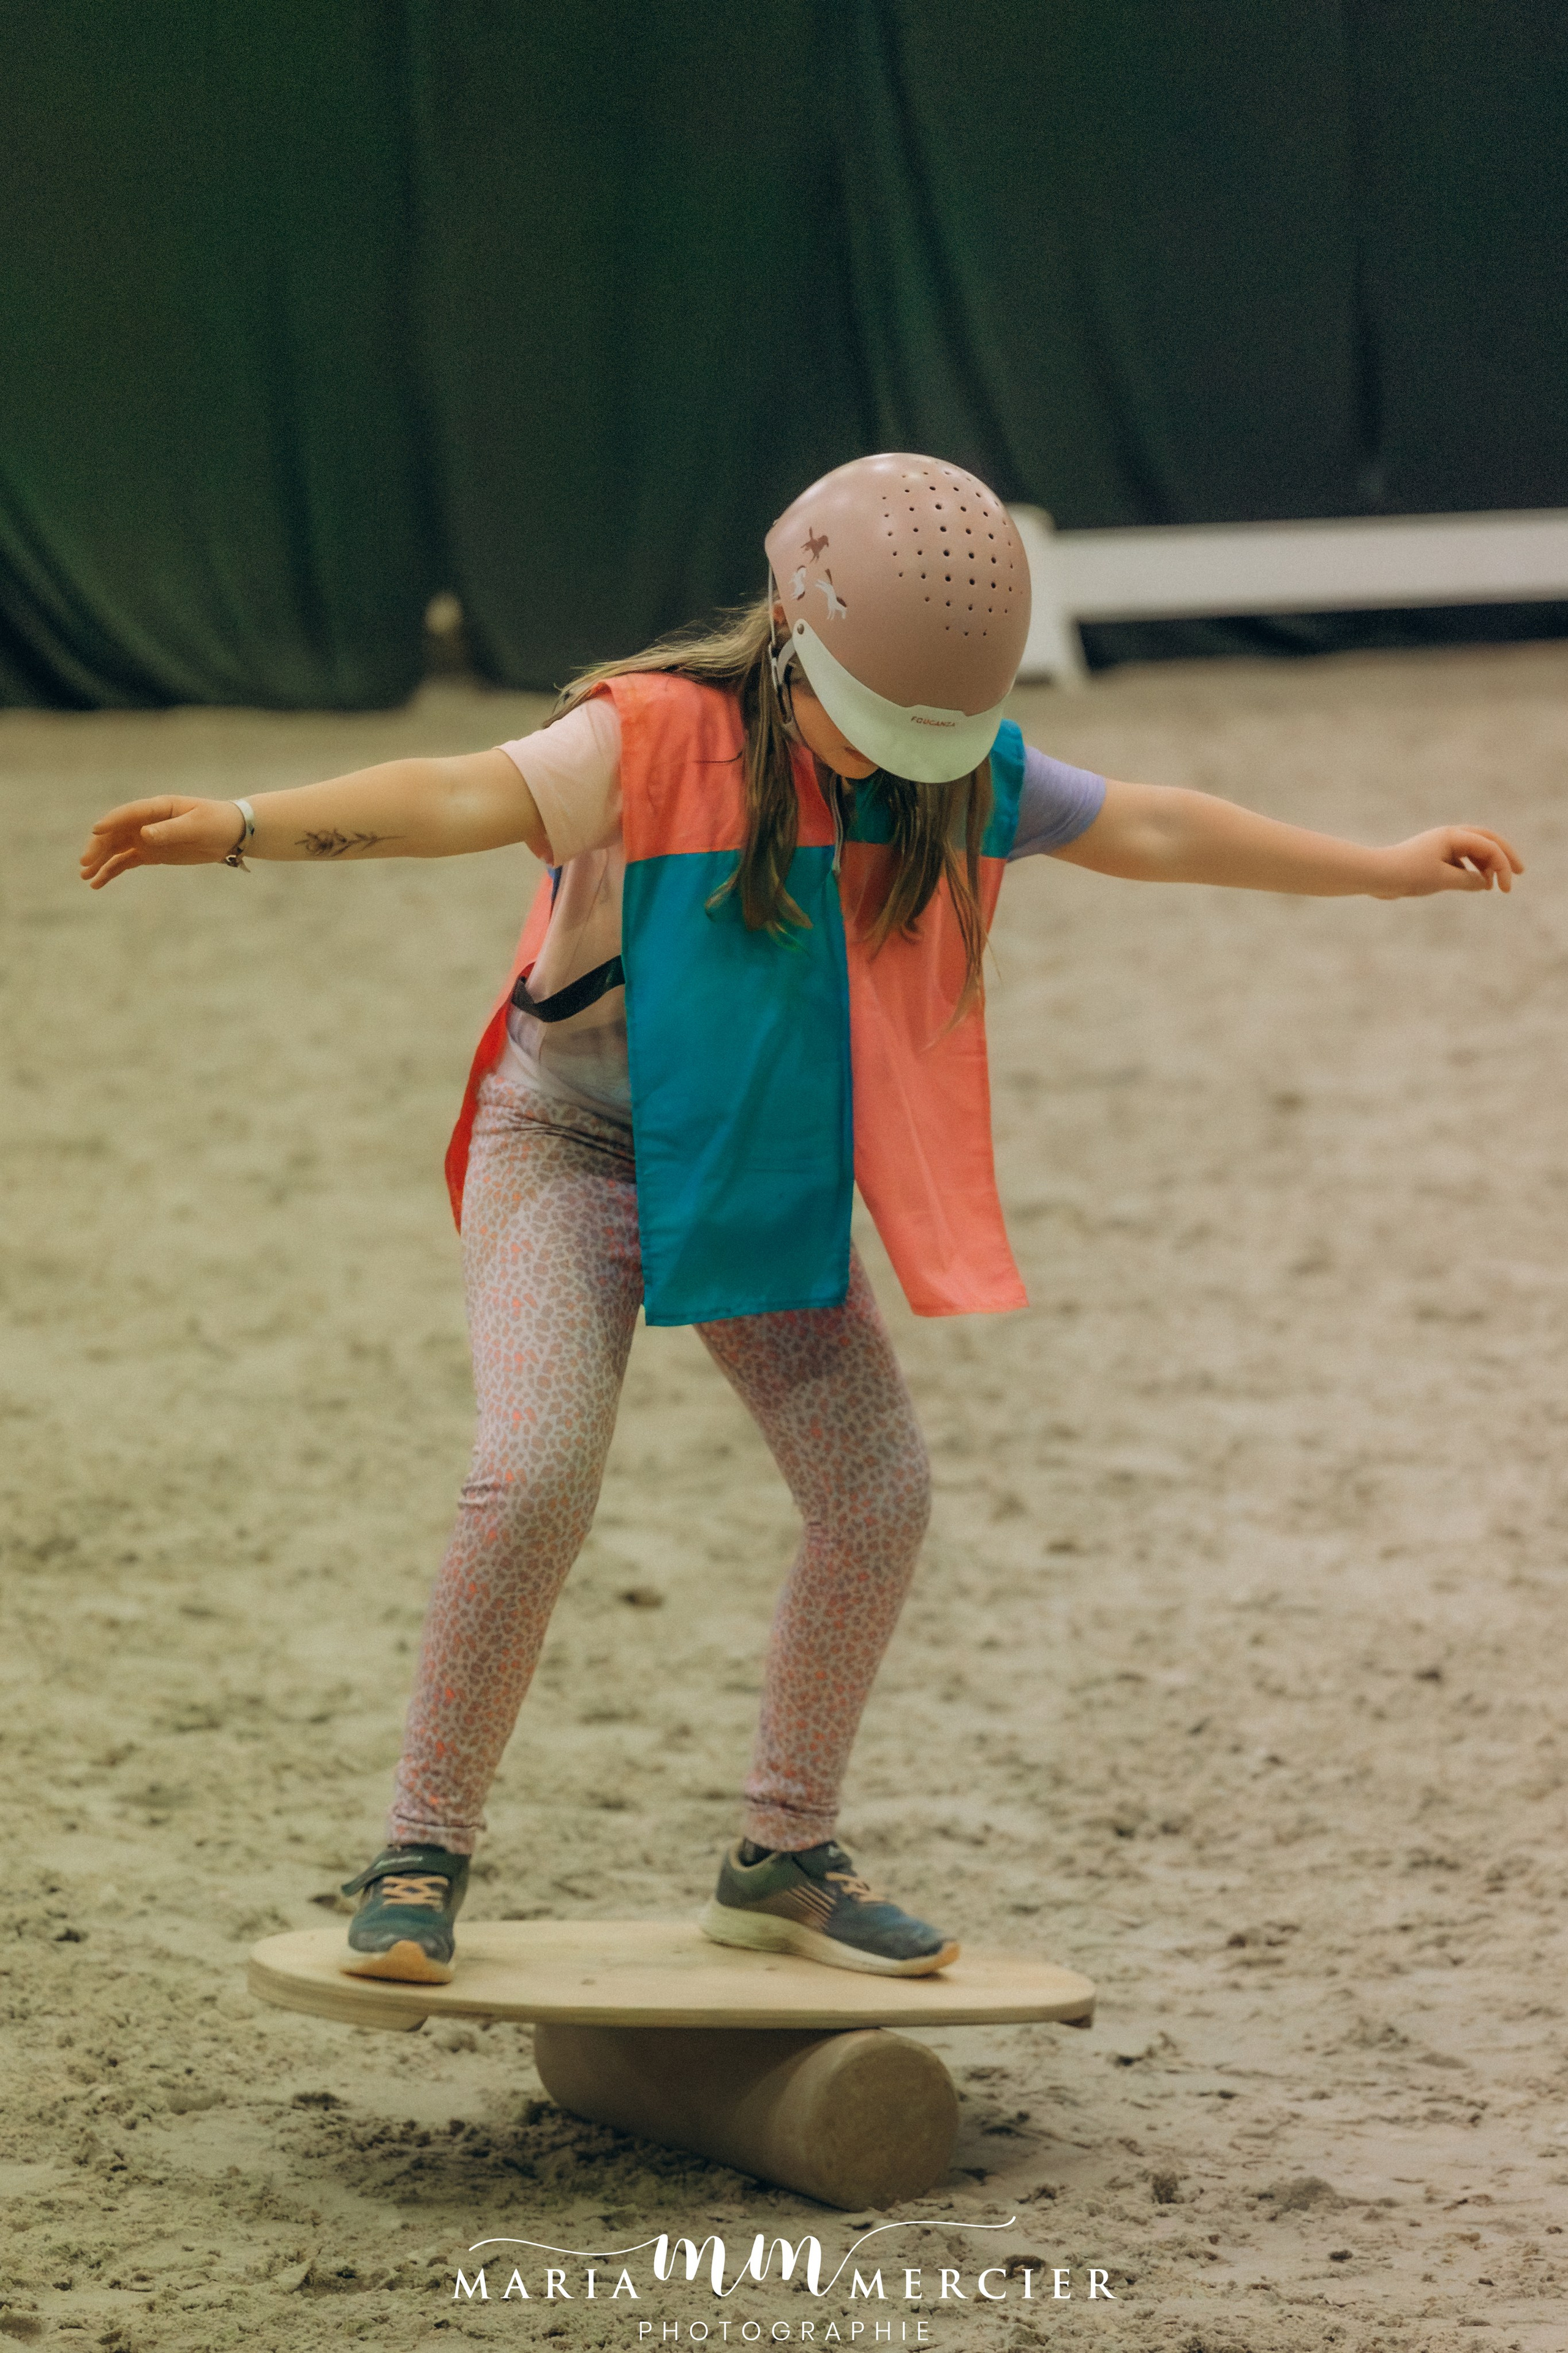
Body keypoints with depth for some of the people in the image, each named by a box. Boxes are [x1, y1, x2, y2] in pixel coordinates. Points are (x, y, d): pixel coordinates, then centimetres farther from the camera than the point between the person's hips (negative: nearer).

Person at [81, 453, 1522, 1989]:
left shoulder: (961, 776, -4)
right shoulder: (656, 741, -22)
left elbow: (1152, 831, 10)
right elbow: (463, 796, -39)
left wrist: (1383, 870, 17)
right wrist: (244, 828, -56)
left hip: (769, 1182, 6)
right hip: (576, 1151, -6)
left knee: (876, 1490, 0)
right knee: (536, 1477, -23)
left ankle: (783, 1859, 18)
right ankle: (421, 1853, -9)